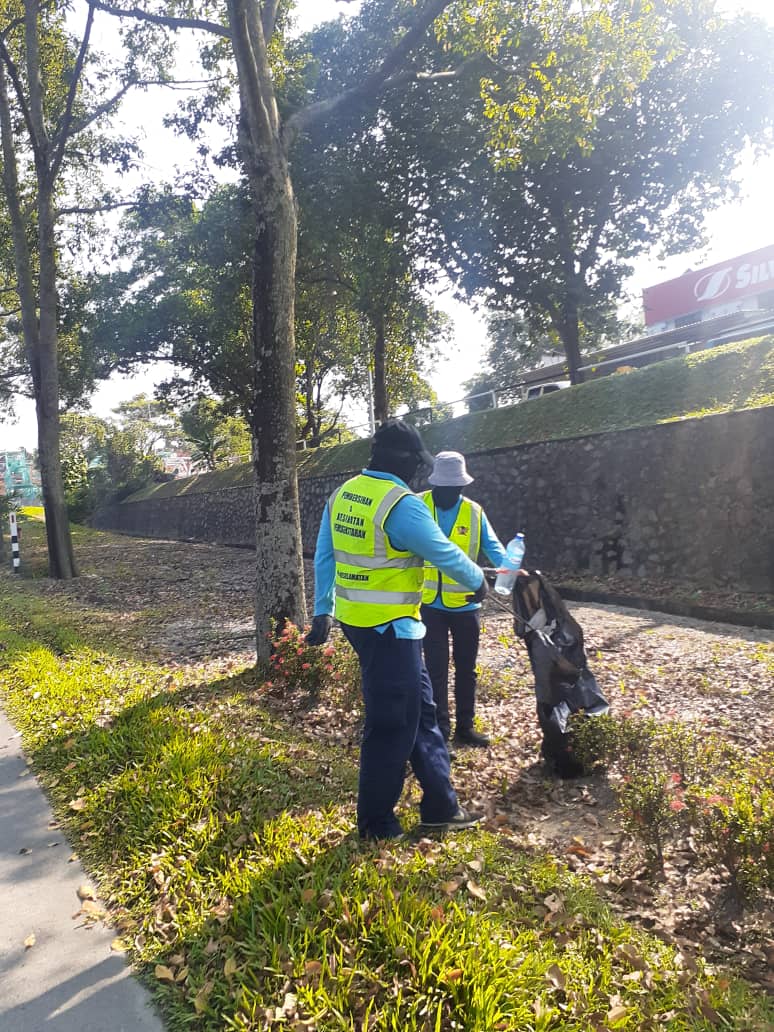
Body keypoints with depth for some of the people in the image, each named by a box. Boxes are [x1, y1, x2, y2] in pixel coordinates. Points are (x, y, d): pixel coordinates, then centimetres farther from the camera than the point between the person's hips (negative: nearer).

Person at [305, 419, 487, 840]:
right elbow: (444, 552, -10)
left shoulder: (343, 495, 7)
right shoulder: (402, 504, -19)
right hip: (388, 627, -9)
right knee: (392, 724, 6)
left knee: (421, 710, 18)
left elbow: (324, 558, 12)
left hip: (355, 619, 9)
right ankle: (375, 821, 22)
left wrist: (322, 611, 19)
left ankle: (440, 806, 29)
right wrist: (478, 581, 8)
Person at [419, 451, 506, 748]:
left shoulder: (474, 512, -3)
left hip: (465, 604, 2)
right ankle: (441, 727, 18)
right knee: (436, 668, 4)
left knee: (466, 668, 13)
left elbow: (492, 546, -6)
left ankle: (465, 727, 28)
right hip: (430, 603, -2)